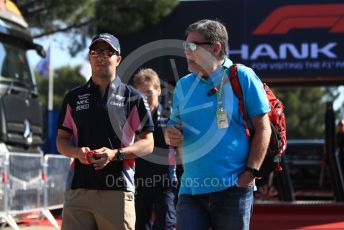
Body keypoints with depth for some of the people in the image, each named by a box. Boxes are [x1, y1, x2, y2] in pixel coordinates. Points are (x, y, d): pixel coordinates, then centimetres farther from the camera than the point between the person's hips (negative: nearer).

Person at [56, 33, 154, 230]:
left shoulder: (133, 98, 7)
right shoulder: (74, 97, 16)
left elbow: (148, 143, 4)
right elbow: (62, 140, 18)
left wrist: (116, 154, -12)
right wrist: (78, 152, -5)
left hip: (117, 190, -3)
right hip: (78, 188, 3)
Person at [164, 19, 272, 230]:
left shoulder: (242, 77, -2)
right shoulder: (184, 85, 12)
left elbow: (263, 128, -4)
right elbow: (174, 128, 21)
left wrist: (250, 173, -13)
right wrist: (171, 135, -4)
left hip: (233, 188, -4)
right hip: (191, 188, 4)